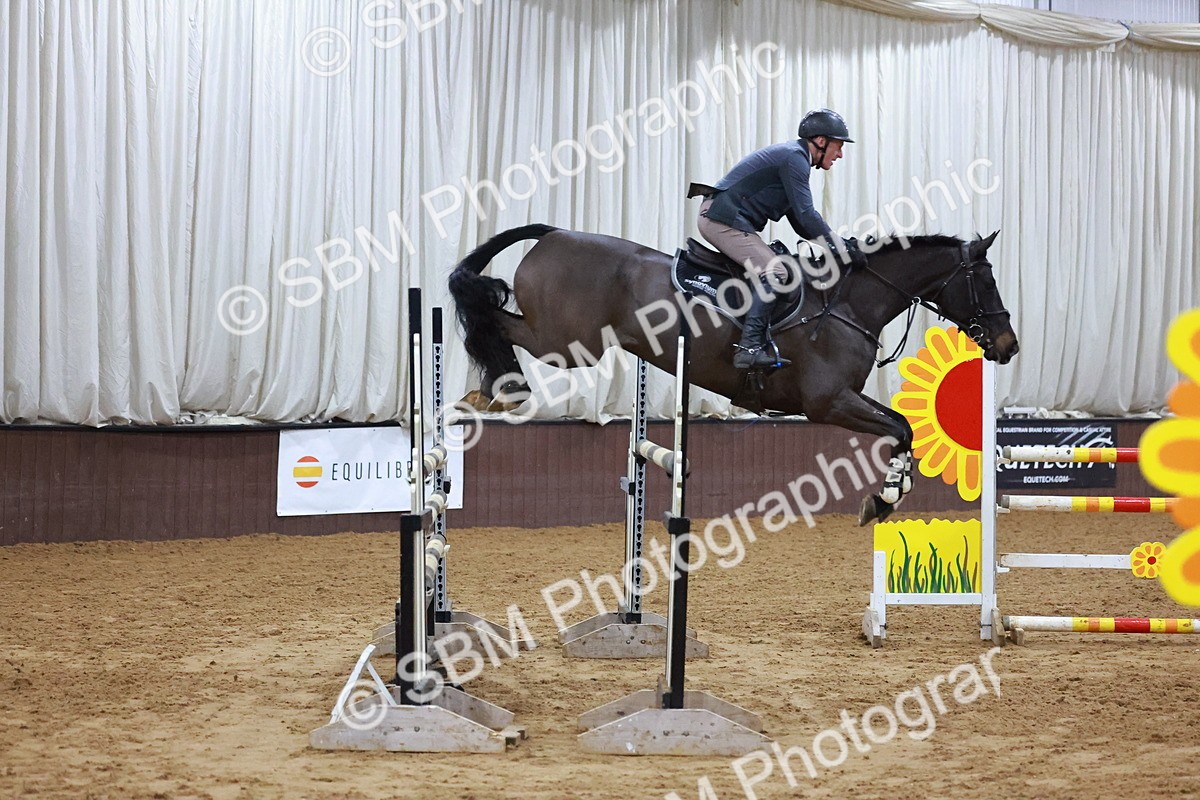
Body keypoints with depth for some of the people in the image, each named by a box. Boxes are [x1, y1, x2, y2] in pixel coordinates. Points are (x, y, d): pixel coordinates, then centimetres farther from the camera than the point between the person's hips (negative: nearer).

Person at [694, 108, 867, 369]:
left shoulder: (792, 157, 22)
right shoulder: (794, 157, -11)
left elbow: (800, 223, 24)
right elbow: (807, 216, -17)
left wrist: (844, 244, 14)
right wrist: (842, 250, -12)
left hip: (718, 217, 11)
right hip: (723, 220, -11)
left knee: (772, 267, 16)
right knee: (774, 272, -20)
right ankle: (749, 347, -27)